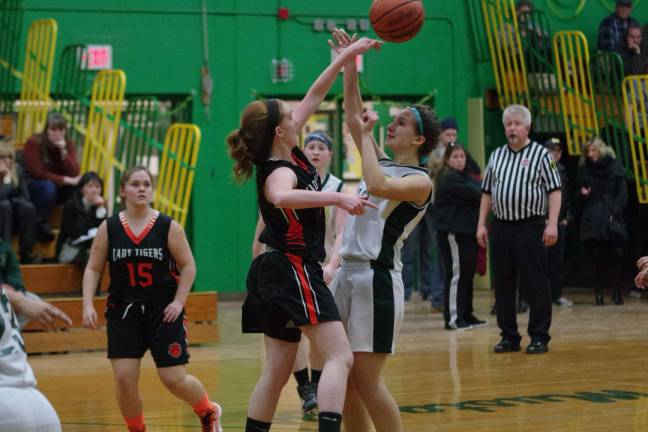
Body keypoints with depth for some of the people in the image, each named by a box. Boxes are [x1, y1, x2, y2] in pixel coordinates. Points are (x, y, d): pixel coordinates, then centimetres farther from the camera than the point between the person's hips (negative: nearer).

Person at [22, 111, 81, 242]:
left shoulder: (68, 144, -5)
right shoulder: (34, 143, -18)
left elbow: (74, 174, -16)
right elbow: (38, 173, -24)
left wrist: (63, 151, -28)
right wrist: (65, 180, -29)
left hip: (57, 187, 5)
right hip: (31, 186, -5)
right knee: (48, 186, -39)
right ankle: (41, 224, -22)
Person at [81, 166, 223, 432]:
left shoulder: (168, 227, -5)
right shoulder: (108, 228, -1)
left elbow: (188, 265, 0)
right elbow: (93, 269, 3)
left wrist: (179, 302, -9)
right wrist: (88, 305, -9)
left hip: (163, 312, -2)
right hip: (123, 312, 2)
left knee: (175, 380, -2)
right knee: (124, 379, -8)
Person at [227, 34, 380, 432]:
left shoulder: (289, 153, 6)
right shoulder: (278, 173, -19)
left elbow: (314, 97, 14)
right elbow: (282, 197, -46)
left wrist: (346, 57, 15)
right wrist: (338, 198, -48)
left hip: (279, 272, 10)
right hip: (296, 270, -10)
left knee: (277, 371, 10)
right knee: (340, 357, -15)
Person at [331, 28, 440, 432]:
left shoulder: (420, 180, -8)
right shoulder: (383, 162, 15)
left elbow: (378, 186, -27)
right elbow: (354, 117, 15)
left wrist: (367, 133, -15)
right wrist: (350, 67, 6)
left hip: (377, 277, -8)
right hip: (348, 273, 8)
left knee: (366, 379, -9)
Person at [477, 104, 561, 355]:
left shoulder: (541, 154, -1)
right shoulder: (496, 155, 14)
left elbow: (554, 191, -5)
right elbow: (487, 192, 17)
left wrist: (552, 223, -14)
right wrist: (481, 224, 10)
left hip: (530, 227, -5)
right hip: (501, 227, 5)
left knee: (535, 283, -4)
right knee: (502, 284, 7)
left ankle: (539, 337, 3)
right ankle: (509, 336, 15)